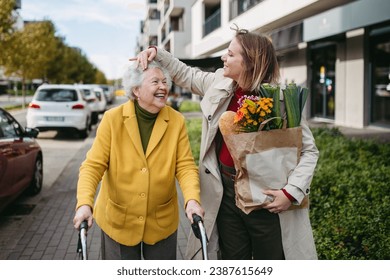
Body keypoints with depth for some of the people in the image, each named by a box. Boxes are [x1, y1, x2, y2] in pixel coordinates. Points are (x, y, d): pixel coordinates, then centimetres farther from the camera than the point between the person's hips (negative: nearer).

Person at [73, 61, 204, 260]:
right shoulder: (113, 118, -11)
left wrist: (192, 199, -27)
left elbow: (185, 165, -8)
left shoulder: (176, 121, -6)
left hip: (161, 222, 1)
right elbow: (93, 165, -12)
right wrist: (85, 203, -27)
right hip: (118, 220, -1)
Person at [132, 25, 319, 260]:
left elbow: (309, 150, -9)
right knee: (233, 258, 19)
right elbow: (185, 74, 18)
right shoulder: (219, 84, 0)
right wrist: (156, 53, 5)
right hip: (226, 194, 5)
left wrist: (292, 192, -20)